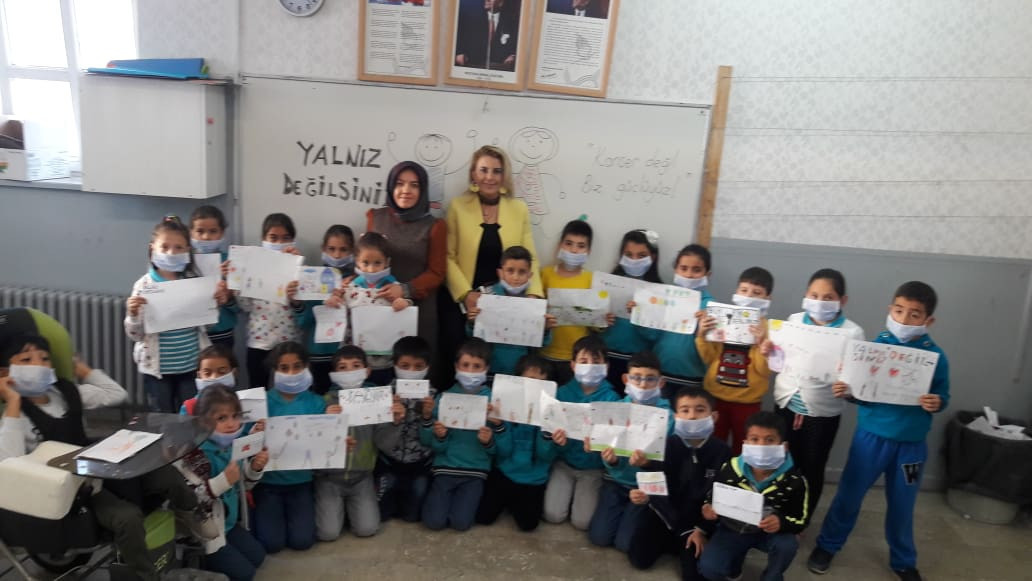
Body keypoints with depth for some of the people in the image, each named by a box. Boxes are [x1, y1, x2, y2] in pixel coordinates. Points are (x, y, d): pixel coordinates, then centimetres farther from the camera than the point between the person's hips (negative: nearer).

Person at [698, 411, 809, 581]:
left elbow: (801, 520, -12)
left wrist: (781, 522, -35)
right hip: (732, 529, 0)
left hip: (770, 532, 0)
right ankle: (735, 559, 18)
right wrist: (709, 509, -27)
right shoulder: (729, 470, -16)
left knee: (788, 545, -32)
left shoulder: (794, 480, -18)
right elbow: (712, 499, -2)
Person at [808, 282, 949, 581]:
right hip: (871, 436, 0)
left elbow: (943, 397, 0)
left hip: (911, 443, 1)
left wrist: (937, 403, -22)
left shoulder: (936, 356, -8)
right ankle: (827, 545, 32)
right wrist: (847, 391, -23)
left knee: (902, 504, 16)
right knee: (849, 495, 12)